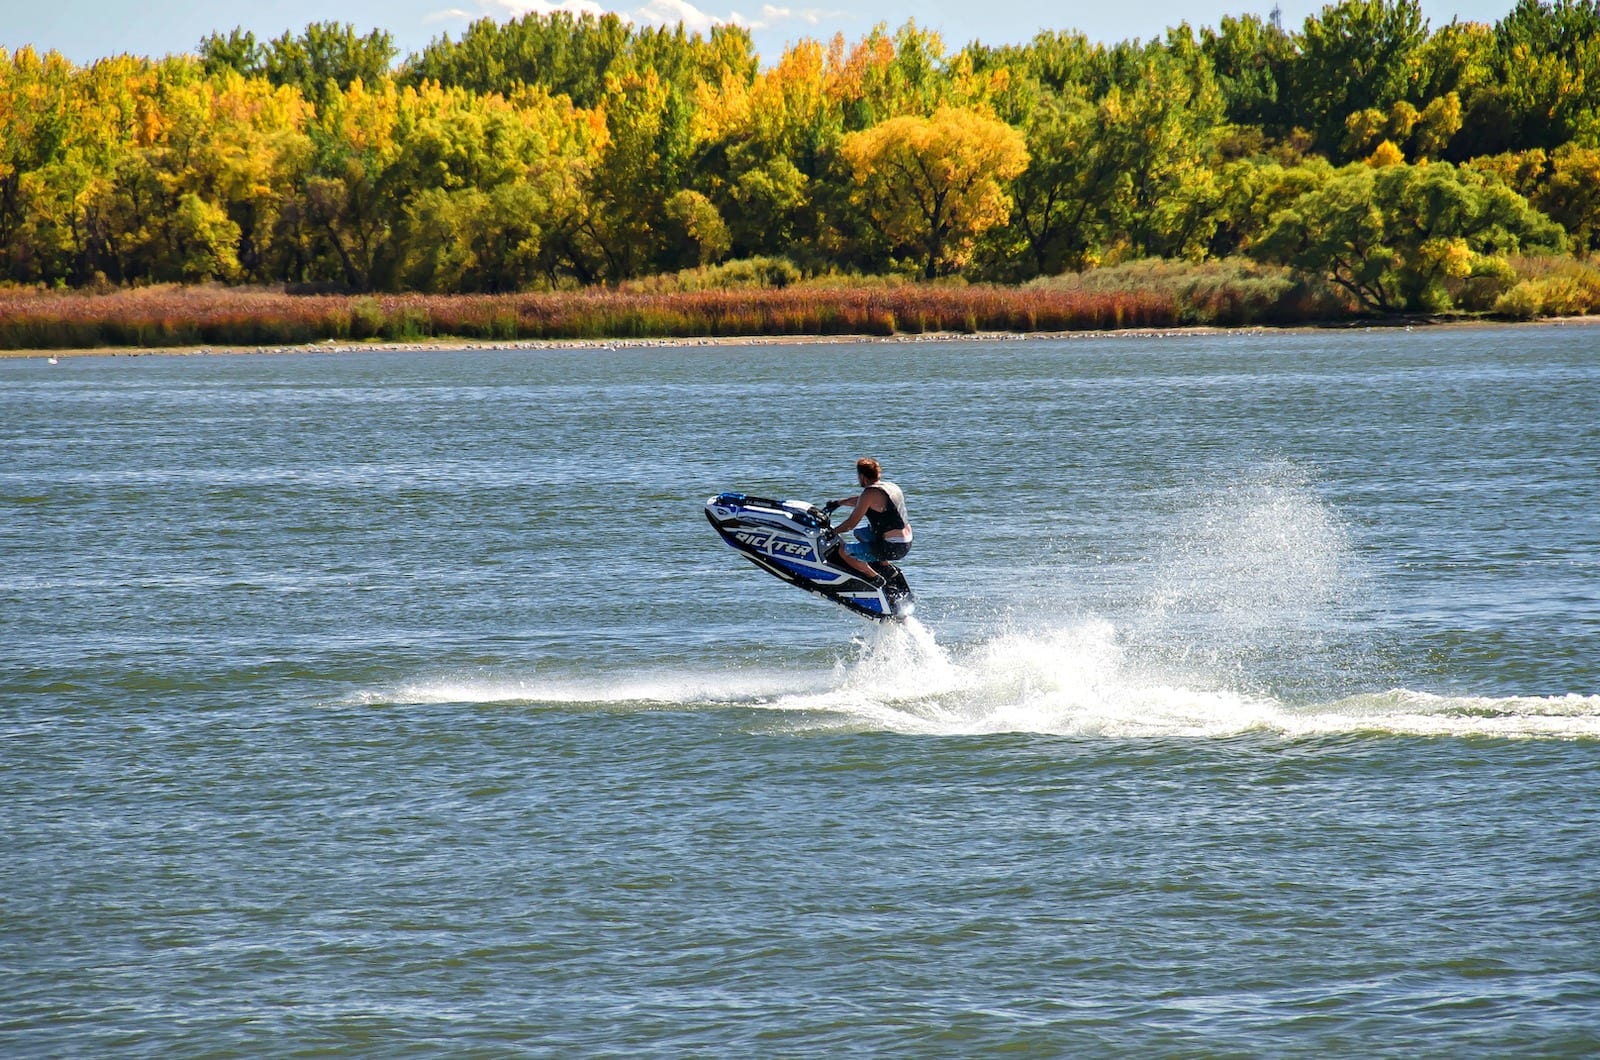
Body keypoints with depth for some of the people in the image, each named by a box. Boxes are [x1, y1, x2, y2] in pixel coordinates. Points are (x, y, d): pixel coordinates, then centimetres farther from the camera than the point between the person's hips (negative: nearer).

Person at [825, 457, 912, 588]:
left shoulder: (870, 493, -16)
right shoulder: (890, 486, 11)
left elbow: (851, 524, -13)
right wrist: (839, 503, 37)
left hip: (890, 548, -9)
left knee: (844, 551, -3)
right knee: (859, 533, 31)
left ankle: (875, 578, -1)